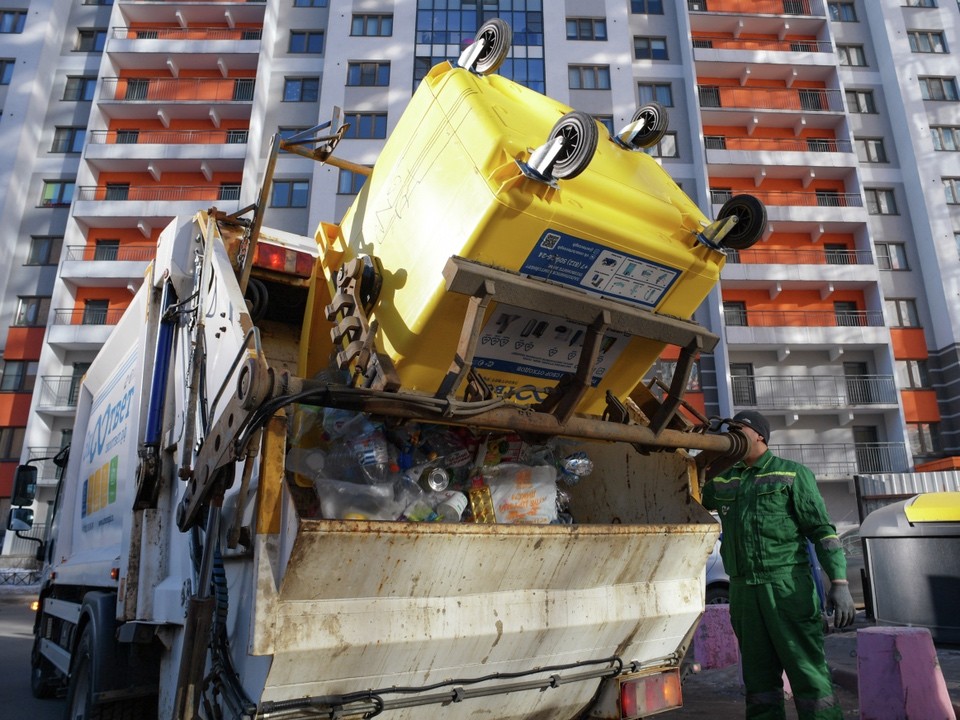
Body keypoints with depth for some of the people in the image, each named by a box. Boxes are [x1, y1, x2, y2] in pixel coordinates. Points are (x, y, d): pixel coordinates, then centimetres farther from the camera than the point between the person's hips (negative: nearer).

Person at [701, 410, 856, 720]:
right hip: (743, 589, 5)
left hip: (787, 586, -4)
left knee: (808, 670, -6)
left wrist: (839, 581, -13)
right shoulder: (722, 481, 15)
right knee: (759, 677, 10)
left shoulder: (792, 473, 3)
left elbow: (821, 529, -3)